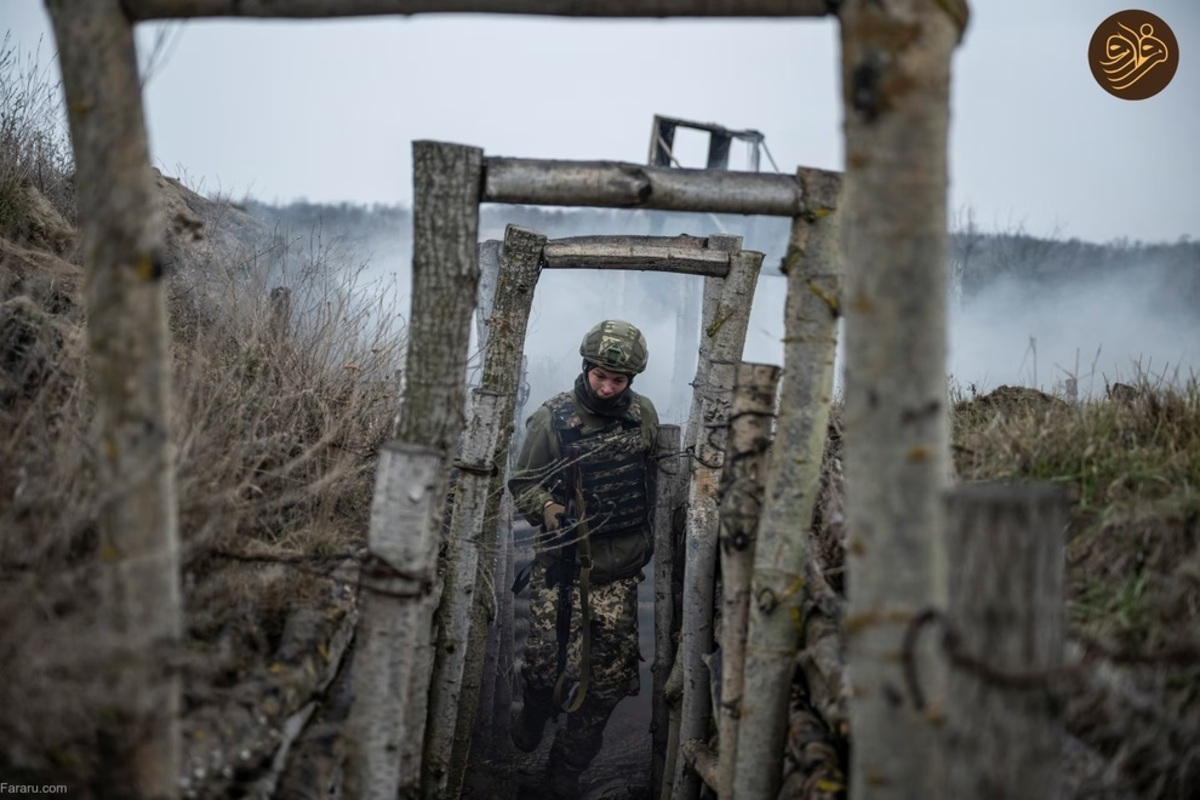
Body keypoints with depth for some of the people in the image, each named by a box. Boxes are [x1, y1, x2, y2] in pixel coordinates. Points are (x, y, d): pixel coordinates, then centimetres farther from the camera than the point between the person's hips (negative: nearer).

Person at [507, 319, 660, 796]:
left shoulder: (644, 416, 0)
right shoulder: (553, 419, -9)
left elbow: (655, 474, 16)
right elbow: (523, 484, -4)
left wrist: (649, 533, 14)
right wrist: (551, 511, -20)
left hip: (620, 565, 2)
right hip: (564, 560, -2)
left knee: (609, 671, 1)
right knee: (545, 657, -1)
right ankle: (532, 722, 34)